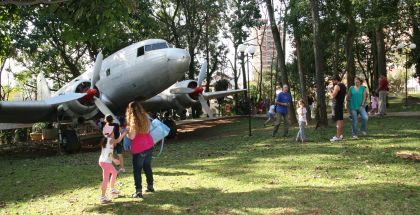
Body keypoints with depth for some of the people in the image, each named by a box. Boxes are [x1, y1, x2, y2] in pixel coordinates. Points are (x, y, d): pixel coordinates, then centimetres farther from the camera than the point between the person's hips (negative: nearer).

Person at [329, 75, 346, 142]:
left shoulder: (337, 86, -16)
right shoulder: (343, 86, 14)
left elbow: (333, 96, -21)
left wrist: (330, 92, -3)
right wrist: (333, 91, 16)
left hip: (337, 105, -10)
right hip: (341, 104, 10)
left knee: (338, 120, -10)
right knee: (341, 119, 14)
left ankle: (338, 136, -12)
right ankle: (340, 135, 23)